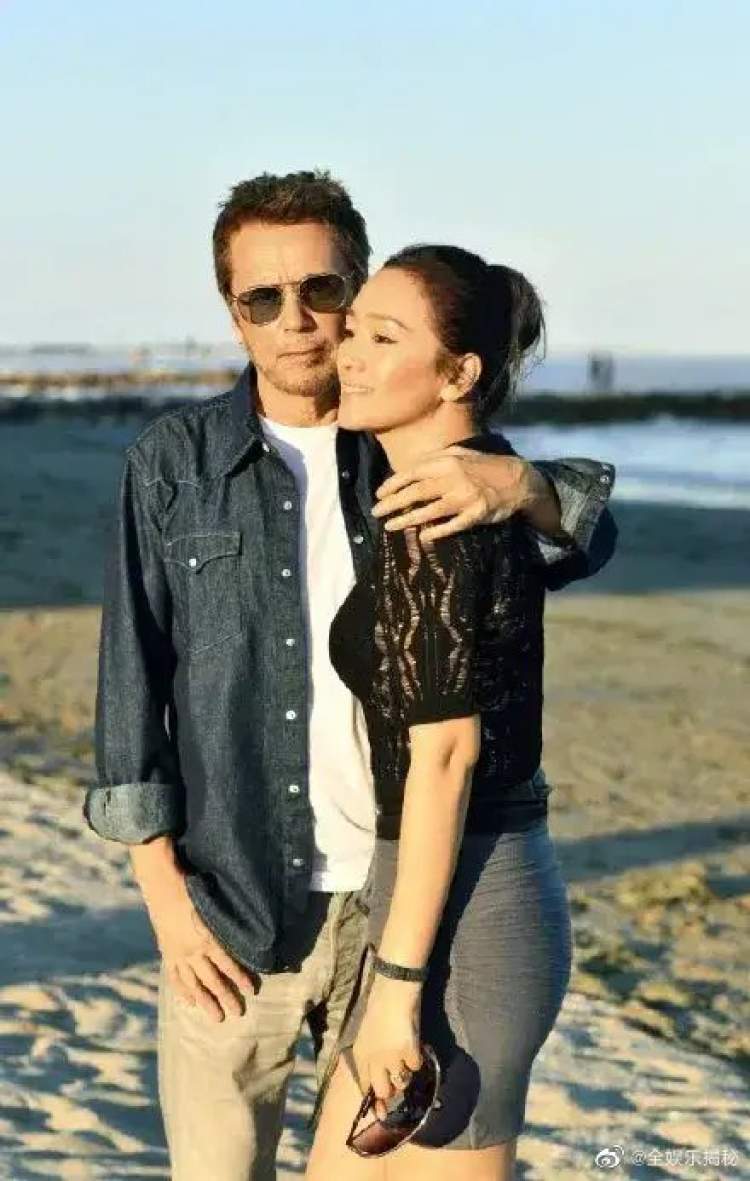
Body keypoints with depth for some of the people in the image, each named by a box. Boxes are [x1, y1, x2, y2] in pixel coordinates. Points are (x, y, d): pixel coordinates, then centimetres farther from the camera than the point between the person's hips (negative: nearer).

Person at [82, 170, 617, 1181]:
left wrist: (518, 484, -27)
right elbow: (133, 674, 0)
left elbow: (585, 541, -3)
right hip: (232, 908, -1)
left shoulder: (423, 461, 5)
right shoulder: (175, 460, 1)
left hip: (403, 899, 2)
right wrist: (164, 890, -4)